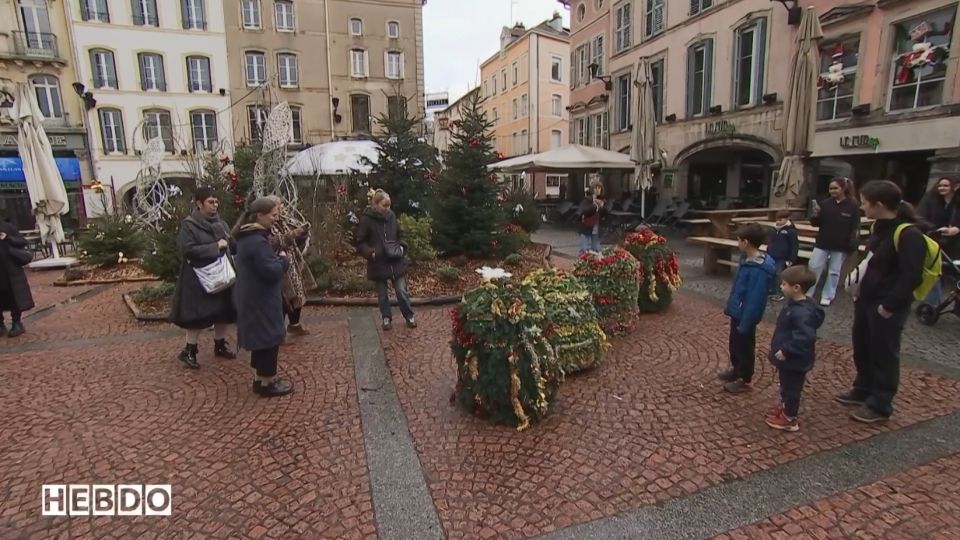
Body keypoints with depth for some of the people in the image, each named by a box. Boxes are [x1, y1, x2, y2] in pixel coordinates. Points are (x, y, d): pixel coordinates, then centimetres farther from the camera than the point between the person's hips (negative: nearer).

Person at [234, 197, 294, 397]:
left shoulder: (247, 237, 10)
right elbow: (272, 271, -25)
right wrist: (284, 259, -8)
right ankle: (267, 382, 12)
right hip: (261, 300, -10)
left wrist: (277, 258, 4)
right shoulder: (257, 241, -24)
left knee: (262, 336, 18)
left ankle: (263, 377, 29)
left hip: (254, 298, 10)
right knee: (268, 337, 1)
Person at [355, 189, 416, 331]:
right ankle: (387, 318, 29)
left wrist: (401, 247, -2)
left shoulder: (391, 215, 2)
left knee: (402, 291, 5)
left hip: (395, 261, 2)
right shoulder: (366, 219, -10)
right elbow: (360, 242, -5)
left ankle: (409, 316, 21)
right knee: (382, 294, 11)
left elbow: (400, 234, 15)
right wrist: (370, 253, -20)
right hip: (378, 263, -2)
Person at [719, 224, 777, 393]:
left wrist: (745, 323, -21)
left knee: (744, 347, 9)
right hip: (737, 312, 9)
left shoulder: (759, 270, -29)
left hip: (745, 316, -9)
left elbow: (755, 300, -26)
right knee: (734, 344, 24)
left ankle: (744, 380, 26)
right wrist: (730, 307, 18)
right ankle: (737, 370, 43)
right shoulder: (747, 259, 1)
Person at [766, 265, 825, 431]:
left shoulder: (802, 312, -30)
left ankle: (790, 419, 24)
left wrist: (786, 351, -28)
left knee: (791, 389, 8)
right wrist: (782, 350, 15)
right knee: (785, 386, 26)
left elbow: (805, 337, -36)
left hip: (795, 361, -10)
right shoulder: (796, 306, 3)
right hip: (788, 358, 10)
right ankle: (784, 408, 43)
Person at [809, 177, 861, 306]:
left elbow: (855, 228, -6)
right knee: (813, 267, 2)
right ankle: (808, 293, 14)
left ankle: (827, 297, 18)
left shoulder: (852, 206, -7)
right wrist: (816, 214, -17)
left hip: (840, 245, -2)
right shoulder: (825, 203, 0)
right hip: (822, 242, 2)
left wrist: (852, 245, -14)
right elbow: (815, 223, 4)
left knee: (834, 272, 8)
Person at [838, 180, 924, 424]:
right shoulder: (881, 227, 6)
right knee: (862, 350, 20)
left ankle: (879, 405, 18)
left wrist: (889, 305, -20)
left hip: (886, 307, -9)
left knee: (884, 355, 5)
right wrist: (861, 287, 11)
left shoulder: (909, 235, -21)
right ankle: (863, 390, 37)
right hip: (866, 300, 9)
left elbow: (912, 277, -23)